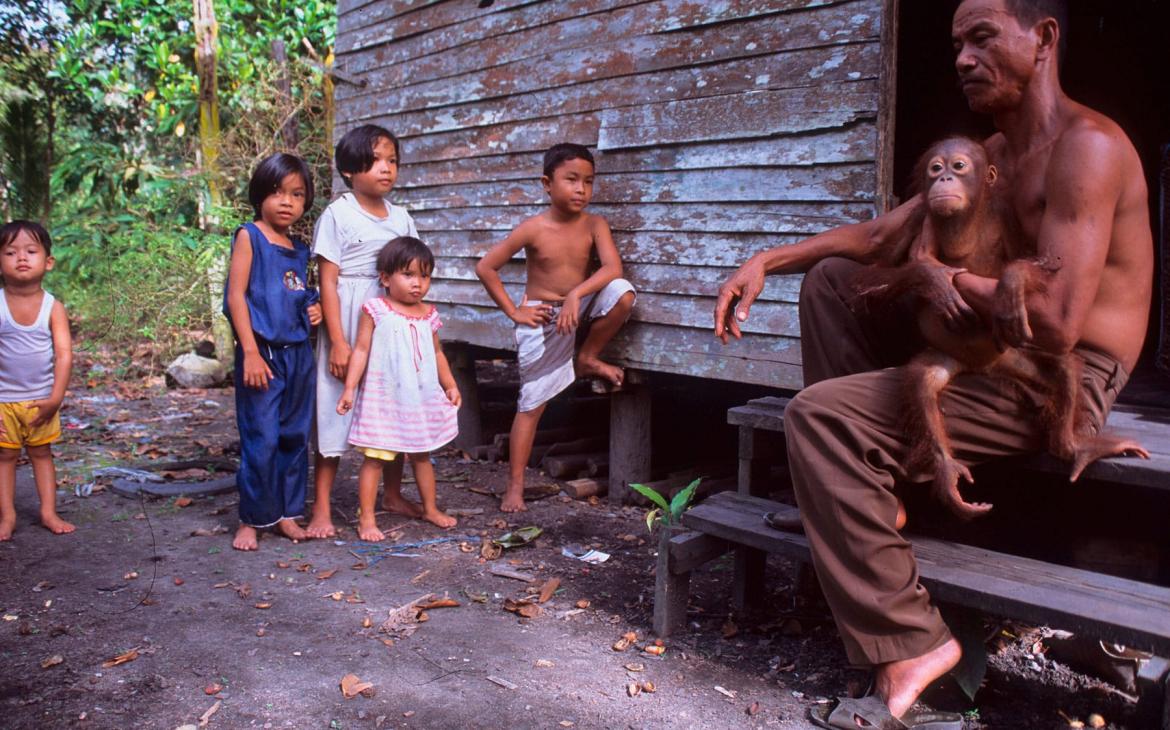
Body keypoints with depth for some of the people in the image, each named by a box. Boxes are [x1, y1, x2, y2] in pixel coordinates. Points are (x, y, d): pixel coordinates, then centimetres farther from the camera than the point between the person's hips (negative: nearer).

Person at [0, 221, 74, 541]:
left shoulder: (53, 307, -8)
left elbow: (64, 354, -10)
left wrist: (55, 398, -15)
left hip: (41, 400, 1)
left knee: (42, 453, 12)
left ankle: (49, 512, 17)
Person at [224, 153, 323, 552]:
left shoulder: (300, 249, 13)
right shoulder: (249, 237, -3)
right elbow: (235, 296, -9)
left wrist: (314, 309, 2)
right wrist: (250, 352, -15)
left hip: (299, 353, 6)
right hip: (263, 353, -6)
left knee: (295, 437, 11)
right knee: (261, 440, -4)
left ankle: (287, 514, 22)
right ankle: (251, 520, 9)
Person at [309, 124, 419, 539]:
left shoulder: (400, 217, 10)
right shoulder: (338, 215, -7)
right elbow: (327, 281, -10)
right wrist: (338, 342, -15)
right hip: (349, 324, -5)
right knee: (337, 411, -2)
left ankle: (393, 497, 28)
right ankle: (321, 510, 7)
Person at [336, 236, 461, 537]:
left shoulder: (428, 315, 7)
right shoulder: (375, 310, -7)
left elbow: (437, 353, 17)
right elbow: (361, 350, -7)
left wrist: (450, 385, 10)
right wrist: (350, 388, -13)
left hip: (421, 398, 5)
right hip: (384, 397, -5)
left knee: (421, 455, 17)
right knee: (376, 457, -3)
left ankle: (430, 508, 30)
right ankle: (366, 519, 5)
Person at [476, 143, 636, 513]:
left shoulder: (594, 225, -8)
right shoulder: (534, 229, -14)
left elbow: (613, 267, -23)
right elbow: (485, 267, -9)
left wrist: (576, 294, -36)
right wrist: (514, 311, -9)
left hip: (579, 309, 3)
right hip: (542, 319, -2)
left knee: (623, 292, -27)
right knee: (532, 403, 0)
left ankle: (587, 360, -4)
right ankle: (515, 486, 9)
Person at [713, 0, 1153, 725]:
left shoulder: (1086, 145, -18)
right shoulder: (987, 156, 13)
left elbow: (1056, 323, -29)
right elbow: (878, 236, 16)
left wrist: (938, 276, -13)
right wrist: (767, 260, 2)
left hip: (1059, 385, -10)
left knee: (819, 415, -24)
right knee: (831, 277, 12)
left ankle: (908, 647, -19)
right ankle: (864, 487, 8)